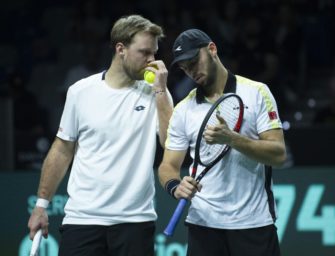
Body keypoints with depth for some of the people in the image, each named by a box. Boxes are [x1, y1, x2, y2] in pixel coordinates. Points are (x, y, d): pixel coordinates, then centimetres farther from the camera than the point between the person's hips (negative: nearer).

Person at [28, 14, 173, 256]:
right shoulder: (81, 91, 3)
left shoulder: (155, 94, 3)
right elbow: (62, 151, 10)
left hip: (135, 219, 0)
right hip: (82, 217, 0)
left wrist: (161, 90, -12)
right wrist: (42, 204, 8)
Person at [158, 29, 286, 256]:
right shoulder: (184, 110, 8)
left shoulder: (257, 93, 0)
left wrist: (231, 139, -22)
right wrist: (175, 186, -18)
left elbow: (278, 154, -8)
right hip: (204, 223, 3)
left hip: (253, 223, -3)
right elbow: (169, 165, 6)